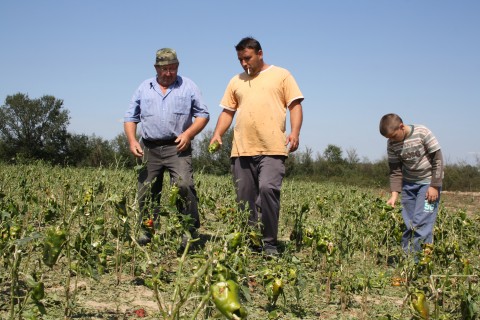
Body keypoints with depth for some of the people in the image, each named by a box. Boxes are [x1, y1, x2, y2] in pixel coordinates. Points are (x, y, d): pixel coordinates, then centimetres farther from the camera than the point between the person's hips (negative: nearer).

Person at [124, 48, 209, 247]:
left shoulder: (188, 87, 8)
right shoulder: (144, 88, 14)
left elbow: (203, 115, 7)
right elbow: (130, 117, 15)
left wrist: (188, 134, -9)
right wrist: (132, 141, -2)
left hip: (177, 148, -3)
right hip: (149, 148, 3)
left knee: (184, 185, -21)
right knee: (146, 191, 3)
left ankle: (190, 230, -13)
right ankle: (146, 232, 16)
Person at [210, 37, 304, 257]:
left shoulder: (281, 75, 10)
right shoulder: (236, 81, 21)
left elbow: (295, 105, 4)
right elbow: (227, 111, 20)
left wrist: (295, 132, -11)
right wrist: (217, 134, 3)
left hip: (272, 149, -4)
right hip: (241, 150, 5)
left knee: (268, 189, -21)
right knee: (244, 198, 4)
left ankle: (269, 244, -11)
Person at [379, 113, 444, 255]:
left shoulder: (422, 133, -20)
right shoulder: (392, 144, -6)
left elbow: (437, 159, -14)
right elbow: (395, 171, -1)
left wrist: (434, 186, -16)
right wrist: (394, 195, -12)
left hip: (429, 181, -5)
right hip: (408, 183, 5)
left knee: (422, 222, -12)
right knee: (408, 223, 4)